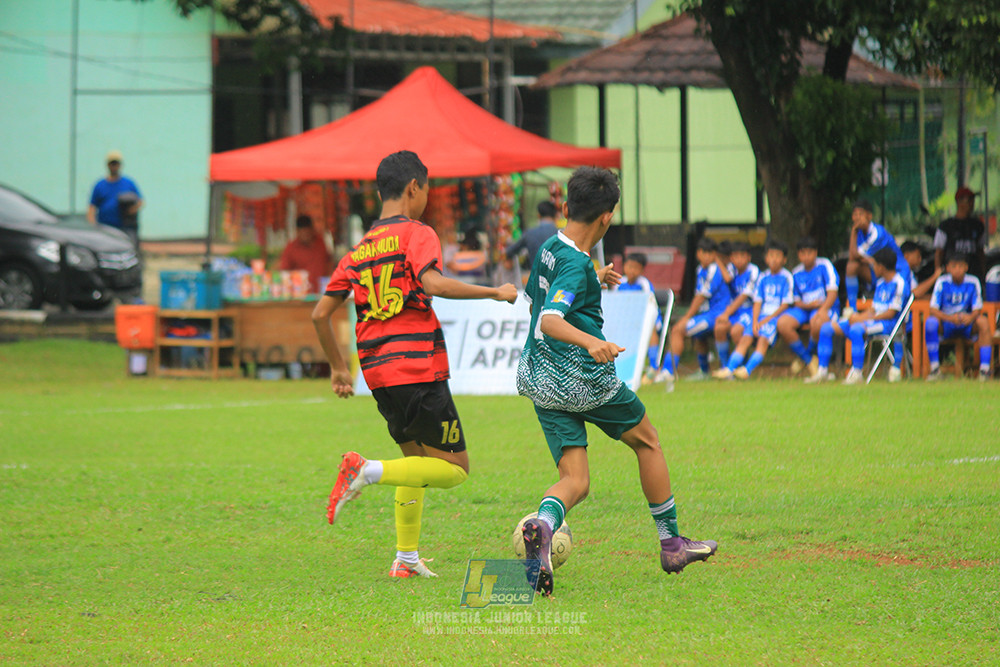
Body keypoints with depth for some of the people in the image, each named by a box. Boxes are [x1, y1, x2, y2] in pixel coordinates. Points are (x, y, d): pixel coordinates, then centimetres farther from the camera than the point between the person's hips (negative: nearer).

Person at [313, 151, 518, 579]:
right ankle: (369, 471, -21)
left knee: (417, 459, 23)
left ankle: (406, 558, 16)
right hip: (419, 368, -7)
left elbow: (320, 314, 13)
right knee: (454, 469, -2)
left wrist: (338, 368, 25)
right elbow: (433, 283, -23)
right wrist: (495, 292, -14)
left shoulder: (358, 250, 16)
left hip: (378, 375, 7)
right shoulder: (416, 234, -3)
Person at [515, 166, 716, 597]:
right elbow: (549, 320, -31)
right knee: (647, 440, 18)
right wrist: (592, 342, -47)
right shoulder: (576, 263, -18)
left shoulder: (548, 249, 8)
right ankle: (671, 544, 26)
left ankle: (543, 526, -34)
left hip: (542, 381, 7)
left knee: (575, 481, 2)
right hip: (586, 381, -7)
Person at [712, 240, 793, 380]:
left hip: (777, 316, -5)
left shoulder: (786, 278, -1)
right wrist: (755, 321, -7)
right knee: (745, 338, -16)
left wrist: (766, 320, -10)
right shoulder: (763, 278, 14)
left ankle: (748, 370, -39)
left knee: (763, 339, -28)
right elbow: (757, 302, 10)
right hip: (761, 317, 5)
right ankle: (729, 369, -25)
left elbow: (785, 304, -5)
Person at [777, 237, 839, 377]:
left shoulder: (824, 265, -2)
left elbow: (832, 291, -10)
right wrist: (807, 305, -12)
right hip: (804, 308, 5)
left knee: (817, 323, -41)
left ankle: (808, 354, -8)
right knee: (783, 324, -25)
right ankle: (809, 360, -8)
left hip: (827, 307, -5)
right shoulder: (796, 273, 10)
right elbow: (796, 301, 12)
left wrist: (823, 309, -28)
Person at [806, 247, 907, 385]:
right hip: (872, 319, 9)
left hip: (887, 323, -9)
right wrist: (858, 316, -1)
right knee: (827, 328, -1)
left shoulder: (899, 284, -10)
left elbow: (891, 314, -15)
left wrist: (863, 318, -14)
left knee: (856, 329, -40)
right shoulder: (880, 283, 19)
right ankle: (822, 371, 0)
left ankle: (857, 374, -35)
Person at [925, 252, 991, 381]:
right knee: (930, 322, -32)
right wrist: (950, 318, -33)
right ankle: (935, 368, -25)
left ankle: (984, 367, -31)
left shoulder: (973, 282, -6)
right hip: (946, 326, 0)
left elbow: (977, 309, -8)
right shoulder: (942, 282, -8)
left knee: (983, 322, -30)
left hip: (967, 324, 0)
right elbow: (933, 310, -13)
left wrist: (971, 317, -34)